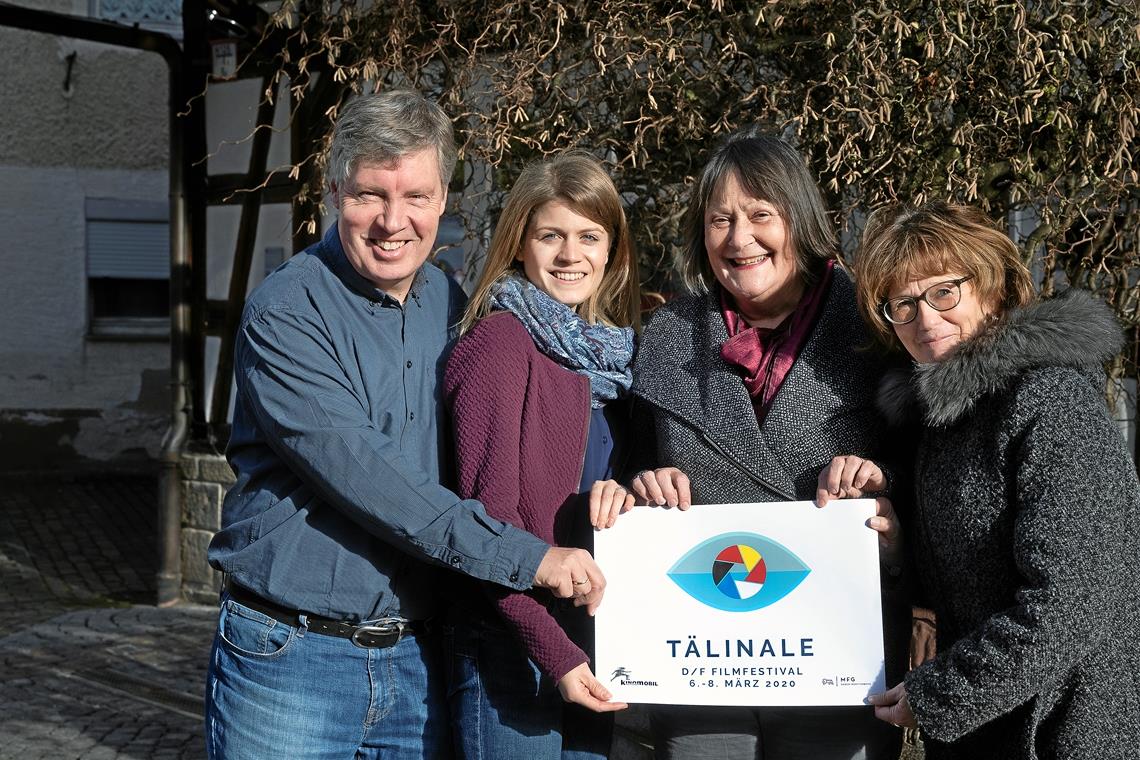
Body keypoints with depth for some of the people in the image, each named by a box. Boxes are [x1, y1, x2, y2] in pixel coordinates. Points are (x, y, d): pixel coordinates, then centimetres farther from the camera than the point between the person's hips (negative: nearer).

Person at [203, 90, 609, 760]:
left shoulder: (453, 307, 7)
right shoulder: (285, 313, -12)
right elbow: (361, 476, -22)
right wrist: (526, 557, -24)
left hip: (416, 658, 5)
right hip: (290, 659, -5)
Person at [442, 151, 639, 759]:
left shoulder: (609, 349, 10)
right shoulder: (502, 338, -11)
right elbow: (489, 510, -15)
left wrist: (624, 491, -8)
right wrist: (553, 649, -20)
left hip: (592, 652, 7)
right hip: (514, 649, -7)